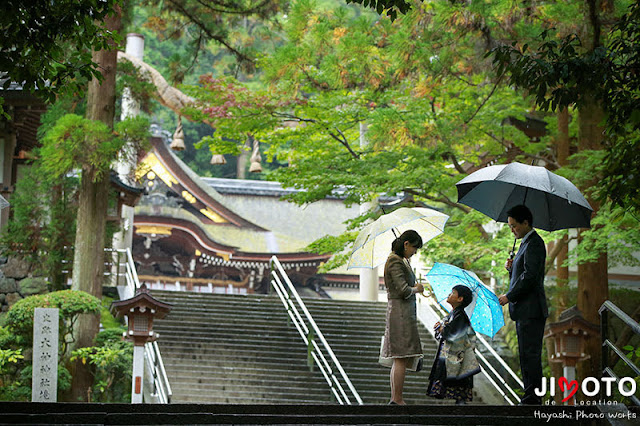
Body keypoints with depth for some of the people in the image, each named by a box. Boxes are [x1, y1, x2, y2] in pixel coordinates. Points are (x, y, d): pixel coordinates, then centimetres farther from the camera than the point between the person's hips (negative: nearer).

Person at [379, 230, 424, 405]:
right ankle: (398, 400, -11)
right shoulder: (395, 261, -12)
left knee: (399, 360, 9)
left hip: (406, 313, 11)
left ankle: (394, 399, 11)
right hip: (400, 312, -11)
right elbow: (403, 290, -19)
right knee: (401, 358, -11)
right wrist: (416, 289, -1)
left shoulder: (401, 261, 20)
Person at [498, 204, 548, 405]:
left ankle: (533, 398, -8)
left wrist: (509, 296, -16)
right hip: (524, 311, 11)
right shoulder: (526, 243, 19)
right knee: (526, 355, 12)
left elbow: (530, 277, -21)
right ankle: (531, 397, 16)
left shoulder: (534, 244, -13)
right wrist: (511, 268, 5)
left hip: (530, 311, -11)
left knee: (530, 354, -9)